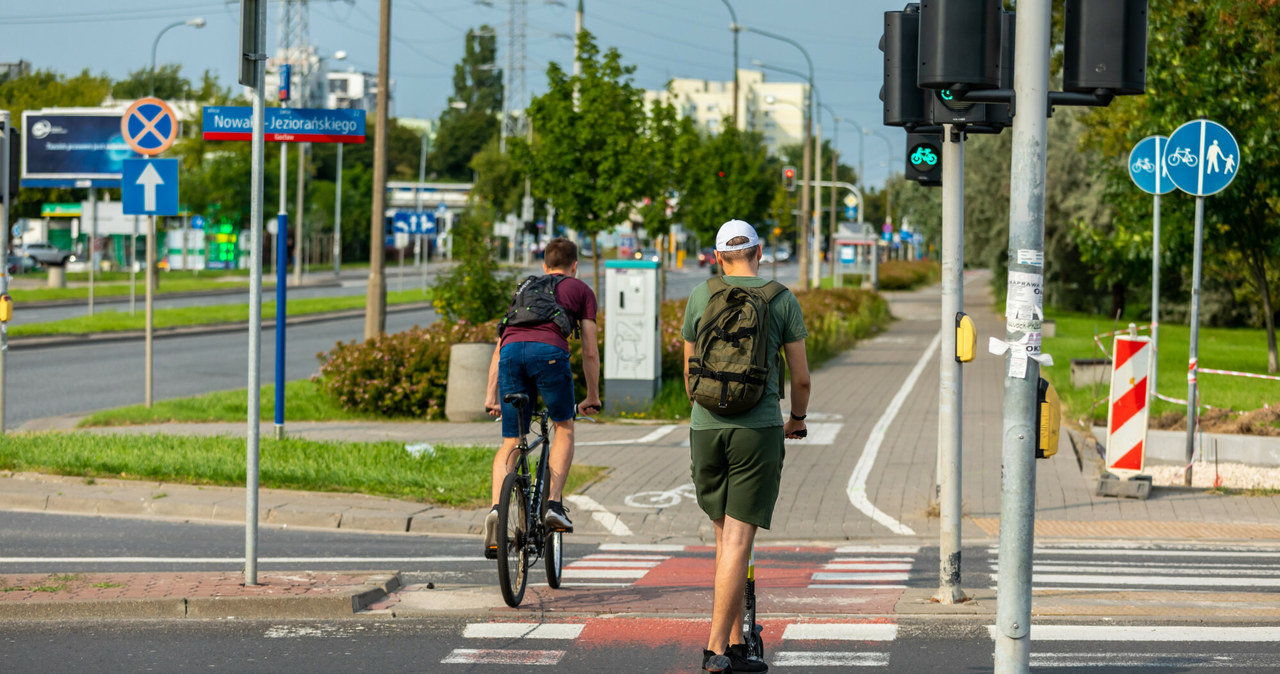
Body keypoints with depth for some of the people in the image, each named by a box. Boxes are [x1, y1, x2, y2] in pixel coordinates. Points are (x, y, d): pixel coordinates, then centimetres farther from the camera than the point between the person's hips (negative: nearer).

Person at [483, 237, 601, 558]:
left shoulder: (525, 288, 38)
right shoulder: (581, 290, 27)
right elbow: (590, 351, 20)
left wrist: (491, 394, 33)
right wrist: (593, 397, 29)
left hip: (512, 351, 3)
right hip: (549, 351, -3)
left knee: (511, 442, 9)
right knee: (564, 427, 20)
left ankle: (497, 507, -13)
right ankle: (555, 504, 6)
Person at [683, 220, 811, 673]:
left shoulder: (701, 297, 6)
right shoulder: (783, 300, 2)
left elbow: (690, 375, 13)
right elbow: (801, 377, 4)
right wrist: (798, 419, 24)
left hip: (706, 427, 3)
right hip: (759, 430, -2)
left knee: (725, 537, 14)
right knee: (738, 541, -4)